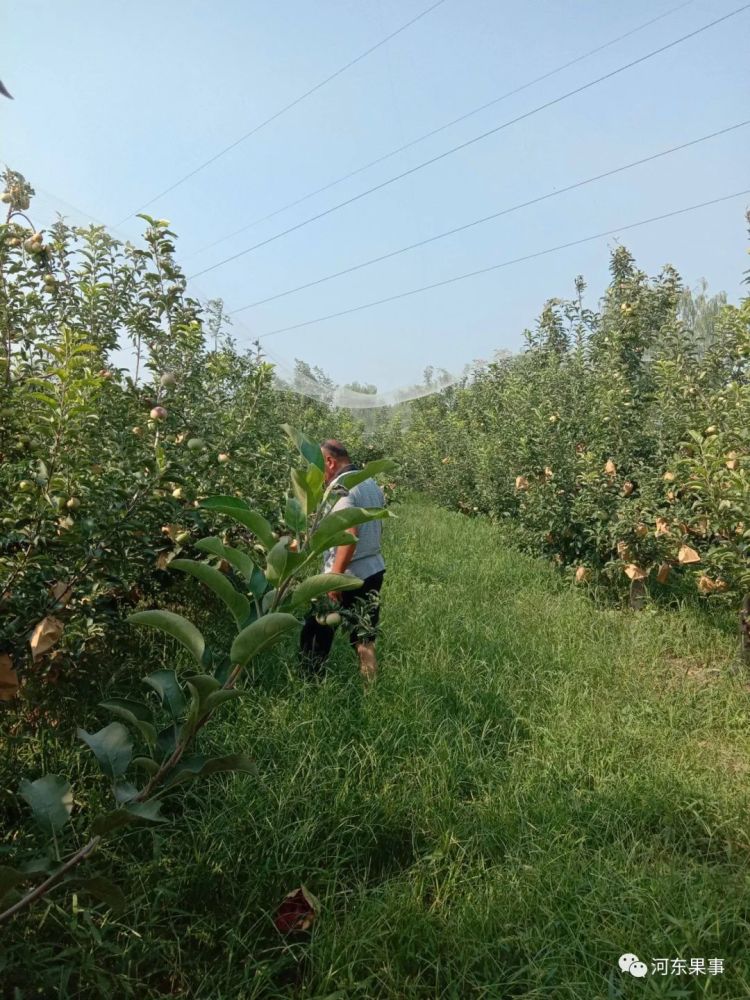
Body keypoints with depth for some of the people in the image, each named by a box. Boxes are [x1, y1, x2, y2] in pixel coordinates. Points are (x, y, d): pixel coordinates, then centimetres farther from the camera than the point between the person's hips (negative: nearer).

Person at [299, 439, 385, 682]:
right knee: (364, 639, 13)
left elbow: (350, 535, -28)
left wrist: (335, 576, -25)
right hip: (374, 571, 8)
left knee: (316, 636, 11)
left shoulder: (341, 489, -18)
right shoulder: (372, 484, 10)